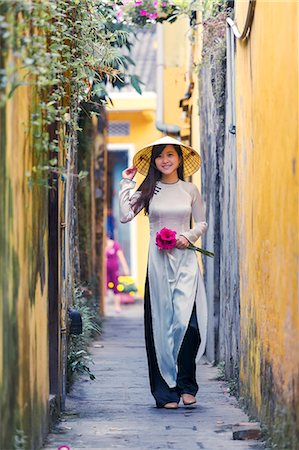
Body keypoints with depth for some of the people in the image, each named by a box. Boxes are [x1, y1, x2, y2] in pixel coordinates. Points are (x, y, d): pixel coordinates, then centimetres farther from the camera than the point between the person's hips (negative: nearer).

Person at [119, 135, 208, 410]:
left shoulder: (190, 190, 10)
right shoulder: (149, 190, 6)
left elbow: (202, 223, 16)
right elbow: (126, 216, -6)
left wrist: (188, 236, -3)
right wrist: (127, 183, 2)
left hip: (185, 258, 0)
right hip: (158, 261, 0)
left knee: (187, 321, -13)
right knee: (161, 322, -1)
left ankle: (186, 385, 2)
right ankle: (166, 391, 3)